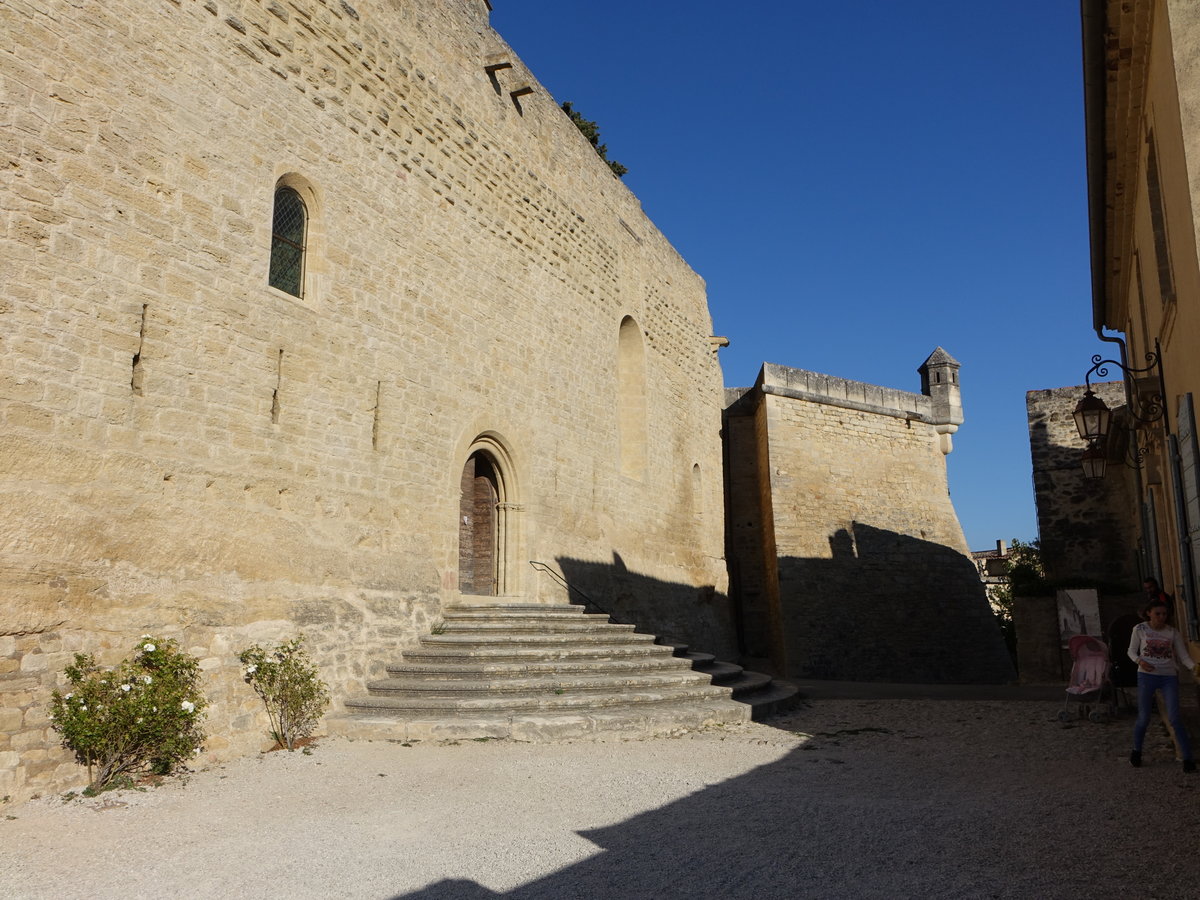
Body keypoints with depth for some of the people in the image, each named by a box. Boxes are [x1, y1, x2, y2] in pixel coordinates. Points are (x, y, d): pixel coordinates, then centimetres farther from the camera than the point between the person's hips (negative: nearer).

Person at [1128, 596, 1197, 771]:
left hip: (1169, 677, 1)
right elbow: (1132, 651, 5)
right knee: (1143, 718, 3)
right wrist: (1140, 661, -16)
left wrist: (1194, 666, -22)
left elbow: (1183, 656, -1)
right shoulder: (1140, 629, -1)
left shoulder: (1173, 633, 1)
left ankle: (1188, 758, 0)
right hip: (1146, 675, -1)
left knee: (1174, 718, -9)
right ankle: (1136, 751, 24)